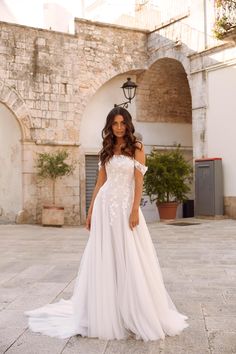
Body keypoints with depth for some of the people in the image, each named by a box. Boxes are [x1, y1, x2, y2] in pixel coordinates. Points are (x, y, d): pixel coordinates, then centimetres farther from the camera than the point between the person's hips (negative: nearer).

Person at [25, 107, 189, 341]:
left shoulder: (136, 147, 1)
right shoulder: (106, 150, 12)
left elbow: (139, 181, -6)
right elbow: (100, 182, 12)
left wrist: (135, 210, -15)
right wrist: (90, 211, 8)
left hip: (126, 206, -3)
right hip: (105, 205, 3)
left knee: (130, 259, 0)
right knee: (104, 258, 6)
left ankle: (135, 314, 15)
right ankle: (105, 314, 20)